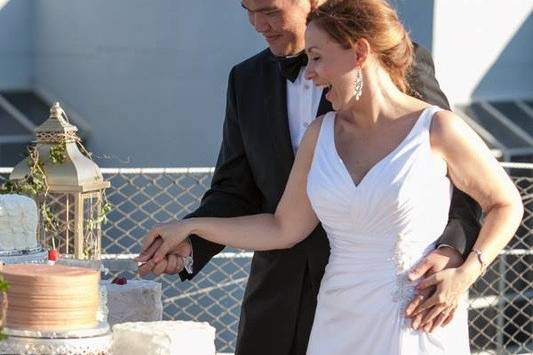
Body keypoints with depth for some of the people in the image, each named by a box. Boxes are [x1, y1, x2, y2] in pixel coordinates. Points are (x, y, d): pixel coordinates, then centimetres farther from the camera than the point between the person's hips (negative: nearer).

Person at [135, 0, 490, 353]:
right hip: (279, 309, 4)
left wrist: (451, 252, -24)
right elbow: (237, 193, 12)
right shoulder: (248, 80, 9)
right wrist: (188, 241, -9)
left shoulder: (399, 62, -6)